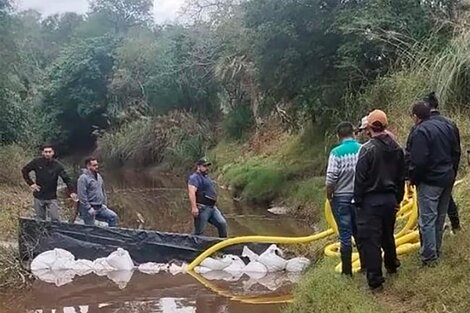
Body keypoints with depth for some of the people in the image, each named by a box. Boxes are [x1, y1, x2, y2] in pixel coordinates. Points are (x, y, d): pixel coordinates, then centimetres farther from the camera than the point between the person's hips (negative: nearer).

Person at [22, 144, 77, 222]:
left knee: (55, 219, -5)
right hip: (39, 197, 1)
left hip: (52, 198, -1)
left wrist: (72, 192, -26)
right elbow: (24, 170, 7)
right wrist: (30, 183, -1)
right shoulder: (37, 162, -7)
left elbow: (66, 179, -12)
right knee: (40, 220, 12)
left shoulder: (57, 165, -9)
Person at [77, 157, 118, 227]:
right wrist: (89, 209, -20)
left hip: (100, 207, 7)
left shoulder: (98, 176, 12)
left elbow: (103, 191, 22)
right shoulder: (83, 178, -15)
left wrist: (104, 204, 13)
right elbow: (82, 196, -20)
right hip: (89, 209, -7)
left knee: (113, 216, -2)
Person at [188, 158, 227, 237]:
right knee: (199, 232, -5)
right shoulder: (195, 177, -9)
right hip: (202, 208, -9)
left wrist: (214, 206, 28)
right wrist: (194, 207, -32)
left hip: (212, 208, 9)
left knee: (222, 224, 3)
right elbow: (191, 192, -23)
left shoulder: (206, 177, 22)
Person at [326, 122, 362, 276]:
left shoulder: (336, 152, -14)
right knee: (360, 232, 17)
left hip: (341, 198, -3)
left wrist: (329, 196, 1)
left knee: (345, 235, 4)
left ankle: (347, 270, 10)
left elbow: (331, 179, -15)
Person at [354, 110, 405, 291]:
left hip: (371, 201, -7)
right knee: (388, 235, 24)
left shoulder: (368, 149, -16)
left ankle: (375, 280, 0)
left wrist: (358, 201, -5)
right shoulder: (397, 148, 4)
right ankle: (392, 266, 41)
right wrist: (398, 199, 21)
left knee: (370, 240, -2)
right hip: (390, 199, 7)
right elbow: (401, 177, 12)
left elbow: (360, 178, -15)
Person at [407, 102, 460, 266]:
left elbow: (418, 162, -22)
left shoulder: (419, 132, -17)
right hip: (447, 179, 8)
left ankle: (429, 256, 0)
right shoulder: (446, 126, 8)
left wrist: (413, 179, -7)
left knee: (427, 219, -3)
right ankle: (436, 251, 28)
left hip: (429, 181, -8)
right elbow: (456, 153, 13)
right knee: (440, 217, 17)